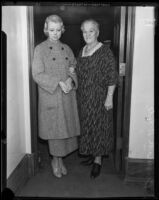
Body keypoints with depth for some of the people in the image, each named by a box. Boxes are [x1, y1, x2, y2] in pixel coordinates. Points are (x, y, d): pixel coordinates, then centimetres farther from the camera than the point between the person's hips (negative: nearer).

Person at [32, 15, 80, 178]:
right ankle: (55, 160, 26)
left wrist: (71, 79, -8)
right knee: (54, 129, 3)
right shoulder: (40, 49, -4)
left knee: (66, 128, 9)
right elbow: (37, 74, -11)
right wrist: (59, 83, -20)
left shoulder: (66, 49, 10)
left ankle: (60, 159, 29)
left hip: (67, 96, 4)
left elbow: (74, 67, 15)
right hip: (50, 96, -4)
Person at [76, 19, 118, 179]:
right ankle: (92, 154, 29)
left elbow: (112, 77, -14)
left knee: (98, 126, 0)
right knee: (86, 126, 13)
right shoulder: (82, 51, 11)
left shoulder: (105, 51, -11)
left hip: (98, 96, -7)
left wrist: (109, 98, -17)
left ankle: (98, 160, 13)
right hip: (83, 97, 7)